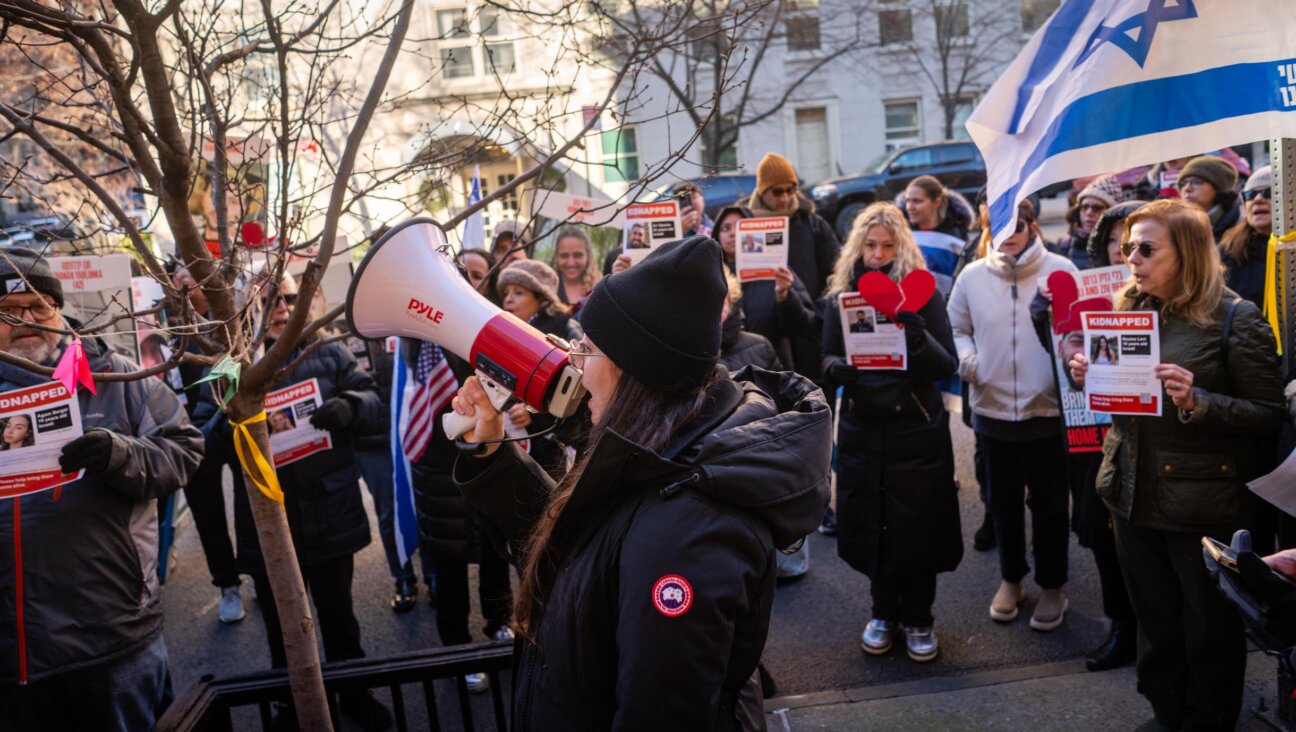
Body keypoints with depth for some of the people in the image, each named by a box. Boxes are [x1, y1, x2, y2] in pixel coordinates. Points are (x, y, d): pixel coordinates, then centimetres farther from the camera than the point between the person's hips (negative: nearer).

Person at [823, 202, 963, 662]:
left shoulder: (922, 294, -5)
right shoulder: (841, 297, 2)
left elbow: (948, 366, -9)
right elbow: (828, 359, 6)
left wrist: (919, 337, -28)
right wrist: (838, 368, -18)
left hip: (917, 432, -2)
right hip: (861, 430, 2)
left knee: (916, 529, 5)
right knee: (869, 526, 8)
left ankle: (918, 620, 25)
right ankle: (884, 612, 29)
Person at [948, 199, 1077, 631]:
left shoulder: (1061, 270, -5)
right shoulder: (972, 276, 1)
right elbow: (956, 328, 10)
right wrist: (966, 357, -9)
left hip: (1048, 408, -2)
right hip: (993, 407, 2)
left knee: (1049, 502, 11)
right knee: (1004, 501, 17)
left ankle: (1052, 587, 30)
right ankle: (1011, 579, 36)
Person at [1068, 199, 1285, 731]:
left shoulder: (1236, 319, -12)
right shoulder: (1127, 311, 6)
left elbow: (1270, 415, -12)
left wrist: (1198, 402, -26)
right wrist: (1088, 378, -5)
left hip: (1203, 506, -5)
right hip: (1133, 497, 6)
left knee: (1210, 632, 13)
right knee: (1155, 625, 19)